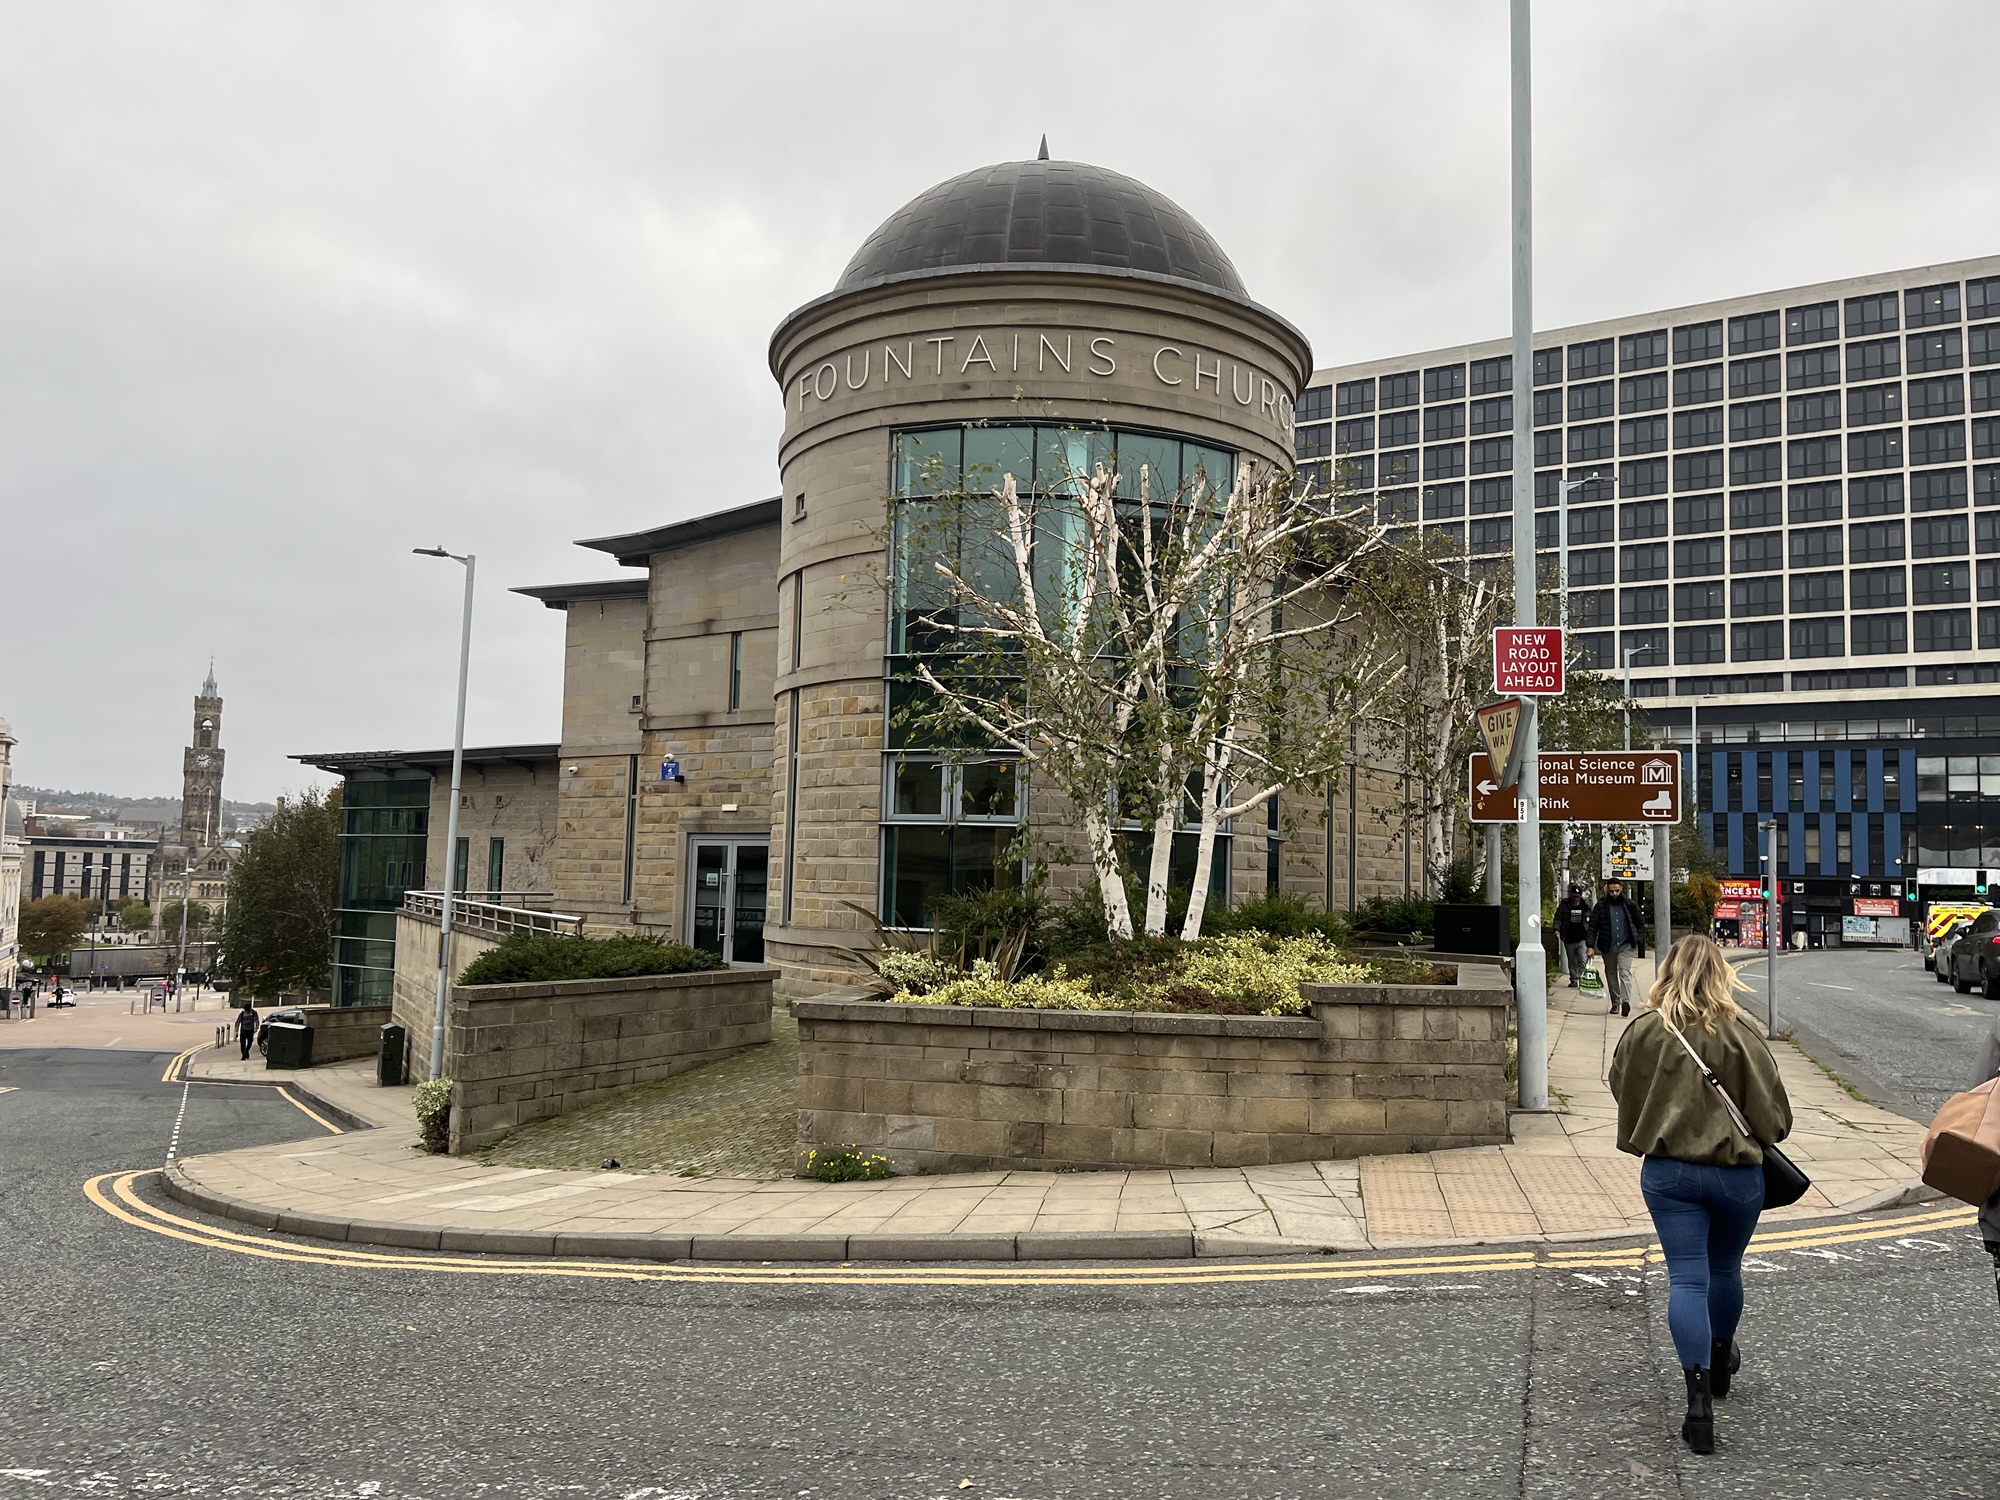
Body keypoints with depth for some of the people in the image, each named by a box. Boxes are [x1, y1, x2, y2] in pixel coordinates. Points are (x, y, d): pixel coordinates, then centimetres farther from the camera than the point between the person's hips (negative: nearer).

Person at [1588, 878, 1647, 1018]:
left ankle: (1626, 1001, -27)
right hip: (1608, 947, 2)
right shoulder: (1600, 906, -1)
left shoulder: (1630, 905, 1)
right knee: (1611, 975, 9)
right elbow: (1593, 926, -2)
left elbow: (1640, 923, 10)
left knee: (1625, 972, -16)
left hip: (1626, 946, -2)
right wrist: (1590, 946, -8)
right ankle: (1615, 1003, 18)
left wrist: (1638, 940, -1)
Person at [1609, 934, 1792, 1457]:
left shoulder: (1642, 1031, -6)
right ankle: (1720, 1362, 45)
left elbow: (1620, 1088, 8)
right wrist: (1761, 1137, 15)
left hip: (1666, 1171, 0)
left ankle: (1699, 1397, -9)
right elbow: (1772, 1111, -6)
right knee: (1725, 1270, 21)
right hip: (1735, 1173, 0)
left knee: (1687, 1279, 1)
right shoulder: (1738, 1033, -12)